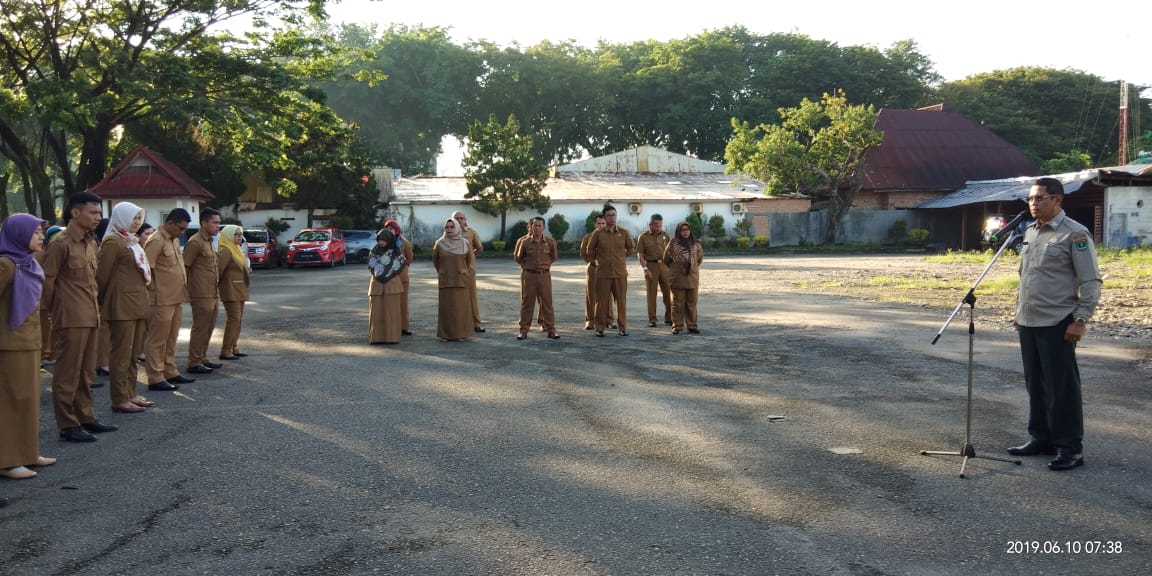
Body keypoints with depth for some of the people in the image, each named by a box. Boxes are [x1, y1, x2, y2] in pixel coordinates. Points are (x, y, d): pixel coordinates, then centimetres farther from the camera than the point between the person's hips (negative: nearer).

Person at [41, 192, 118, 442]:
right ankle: (68, 425, 6)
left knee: (86, 372, 15)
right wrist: (60, 309, -3)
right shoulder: (61, 244, -13)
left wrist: (94, 310, 15)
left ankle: (86, 417, 24)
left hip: (90, 317, 8)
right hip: (72, 319, -8)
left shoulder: (91, 243, 12)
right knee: (67, 373, 0)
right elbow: (47, 281, -12)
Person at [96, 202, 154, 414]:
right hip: (121, 305, -9)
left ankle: (130, 394, 21)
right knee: (121, 353, -4)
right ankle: (120, 400, 1)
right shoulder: (113, 242, -12)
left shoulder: (132, 241, 18)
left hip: (137, 304, 9)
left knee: (131, 352, 14)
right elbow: (103, 275, -12)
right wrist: (103, 301, -5)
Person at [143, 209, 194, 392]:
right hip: (162, 300, -9)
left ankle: (170, 372, 27)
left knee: (171, 339, 17)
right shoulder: (156, 241, -14)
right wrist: (153, 295, -16)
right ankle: (155, 378, 4)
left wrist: (182, 293, 15)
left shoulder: (175, 240, 14)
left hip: (176, 299, 9)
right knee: (157, 340, -1)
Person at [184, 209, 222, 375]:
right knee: (200, 329, -4)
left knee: (208, 329, 14)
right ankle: (194, 363, 3)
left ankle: (202, 359, 23)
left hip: (213, 294, 9)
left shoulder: (210, 242, 17)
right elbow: (185, 267, -13)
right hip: (202, 295, -9)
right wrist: (190, 287, -7)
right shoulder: (195, 242, -12)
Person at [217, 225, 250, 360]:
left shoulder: (237, 249, 17)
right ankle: (225, 351, -7)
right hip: (231, 290, -10)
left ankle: (234, 348, 19)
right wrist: (218, 284, -13)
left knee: (238, 319, 13)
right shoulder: (226, 251, -15)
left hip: (239, 290, 10)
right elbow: (219, 269, -22)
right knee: (233, 319, -10)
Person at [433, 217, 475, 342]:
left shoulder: (465, 244, -2)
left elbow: (471, 260, 13)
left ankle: (461, 333, 8)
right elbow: (435, 260, 14)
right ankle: (445, 334, 8)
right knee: (445, 307, 2)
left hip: (461, 280, 0)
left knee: (461, 307, 1)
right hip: (445, 281, 0)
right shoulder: (439, 243, -2)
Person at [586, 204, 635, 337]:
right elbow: (590, 250, 9)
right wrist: (600, 259, 8)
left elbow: (632, 249, 15)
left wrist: (621, 256, 10)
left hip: (620, 272, 1)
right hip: (603, 273, -1)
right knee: (602, 301, 2)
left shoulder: (624, 233, 3)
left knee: (621, 301, 4)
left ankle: (623, 327, 13)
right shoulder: (598, 233, 0)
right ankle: (600, 328, 10)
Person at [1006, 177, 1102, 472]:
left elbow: (1091, 282, -11)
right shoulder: (1029, 232, 14)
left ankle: (1070, 448, 6)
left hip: (1057, 325, -8)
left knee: (1062, 387, -2)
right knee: (1035, 385, 14)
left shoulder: (1075, 234, -9)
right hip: (1028, 324, 8)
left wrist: (1081, 320, -16)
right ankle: (1041, 439, 25)